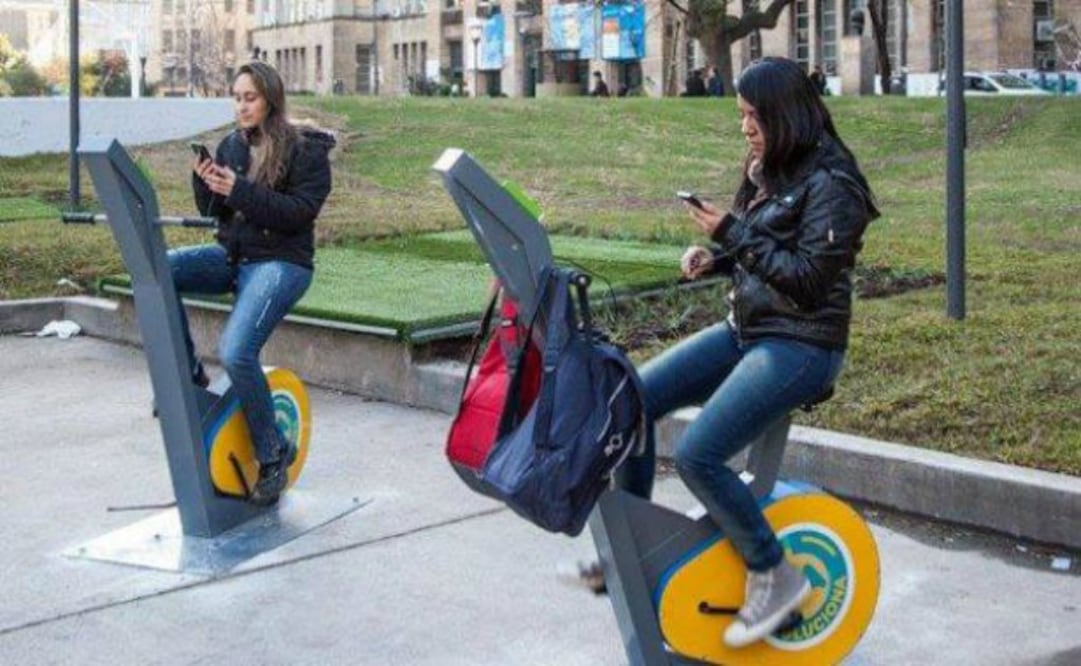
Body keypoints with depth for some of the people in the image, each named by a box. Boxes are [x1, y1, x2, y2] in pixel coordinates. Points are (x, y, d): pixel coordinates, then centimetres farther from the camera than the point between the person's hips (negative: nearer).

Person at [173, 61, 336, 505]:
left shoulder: (306, 149, -5)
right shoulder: (232, 145, 12)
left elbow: (302, 211, -16)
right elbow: (214, 212, 13)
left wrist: (241, 191, -23)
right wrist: (204, 184, -9)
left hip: (281, 262, -6)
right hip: (232, 255, 7)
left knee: (236, 352, -26)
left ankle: (273, 453, -6)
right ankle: (188, 377, -4)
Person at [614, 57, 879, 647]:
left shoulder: (830, 184, -15)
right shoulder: (767, 170, 10)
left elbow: (808, 278, -21)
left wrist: (734, 233, -21)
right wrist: (714, 257, 0)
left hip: (801, 345, -9)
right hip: (745, 328, 9)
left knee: (697, 455, -22)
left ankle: (775, 576, -2)